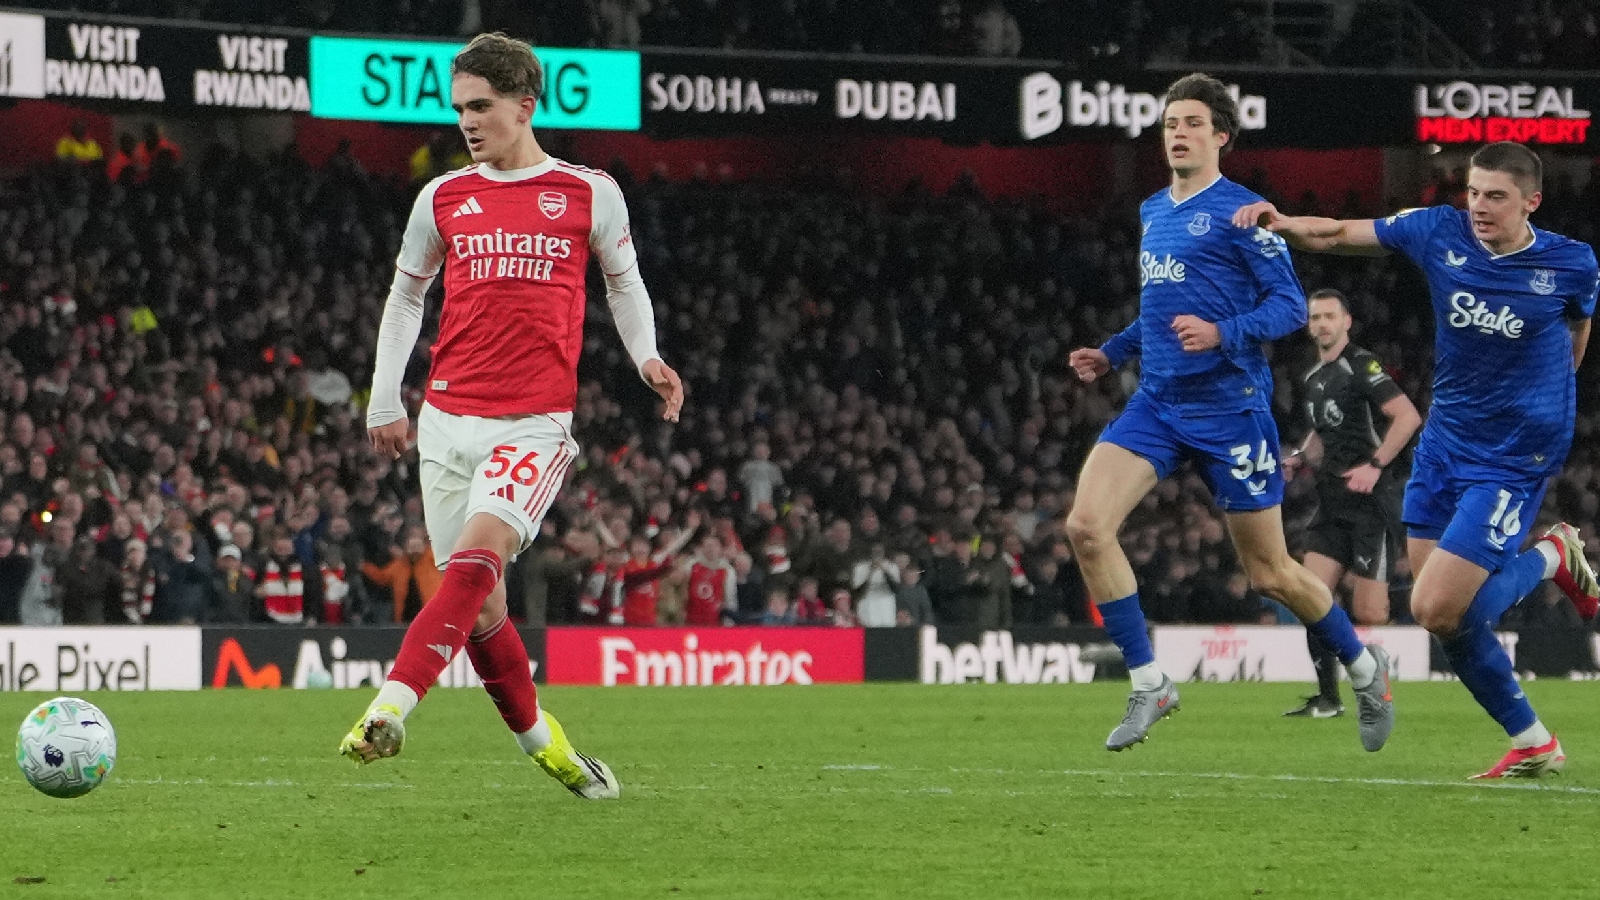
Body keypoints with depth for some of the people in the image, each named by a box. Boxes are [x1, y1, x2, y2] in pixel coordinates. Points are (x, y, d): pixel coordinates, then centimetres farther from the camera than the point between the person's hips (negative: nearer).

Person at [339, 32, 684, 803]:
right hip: (448, 418, 3)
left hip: (536, 421, -3)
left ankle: (389, 709, -34)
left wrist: (647, 357, 1)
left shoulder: (588, 193, 3)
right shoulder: (443, 198, 10)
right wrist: (384, 401, 16)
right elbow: (405, 296, 21)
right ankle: (542, 743, 18)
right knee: (479, 605, 2)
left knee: (476, 558, -24)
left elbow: (623, 281, 17)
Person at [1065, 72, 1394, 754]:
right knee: (1085, 525, -16)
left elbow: (1290, 305, -11)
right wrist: (1111, 354, 19)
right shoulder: (1152, 213, 15)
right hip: (1156, 403, 6)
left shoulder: (1241, 211, -7)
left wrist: (1223, 334, -27)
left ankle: (1364, 667, 29)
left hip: (1229, 407, -6)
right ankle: (1148, 687, -5)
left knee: (1270, 573, 3)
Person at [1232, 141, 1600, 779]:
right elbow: (1336, 235, -2)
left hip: (1513, 459, -5)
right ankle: (1533, 744, 21)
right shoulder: (1439, 233, -5)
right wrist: (1282, 223, -20)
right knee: (1447, 617, 4)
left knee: (1438, 612, -16)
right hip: (1444, 446, 5)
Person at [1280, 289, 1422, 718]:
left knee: (1368, 613, -10)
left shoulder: (1361, 366, -10)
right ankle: (1327, 699, 4)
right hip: (1333, 501, 8)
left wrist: (1375, 466, -22)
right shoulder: (1314, 377, 16)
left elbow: (1408, 416, -19)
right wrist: (1300, 458, 14)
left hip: (1371, 498, -8)